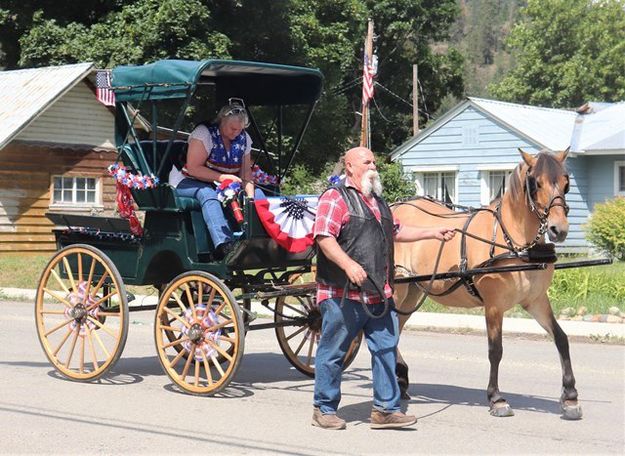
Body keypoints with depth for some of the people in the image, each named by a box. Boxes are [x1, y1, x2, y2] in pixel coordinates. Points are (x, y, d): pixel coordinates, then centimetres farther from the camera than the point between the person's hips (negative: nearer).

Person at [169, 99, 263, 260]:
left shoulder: (243, 138, 4)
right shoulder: (204, 133, -15)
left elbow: (246, 170, 4)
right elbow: (193, 168, -20)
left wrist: (250, 196, -15)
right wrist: (222, 178, -30)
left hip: (224, 186, 6)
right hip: (188, 183, -6)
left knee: (257, 194, -13)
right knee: (208, 194, -40)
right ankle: (223, 245, -56)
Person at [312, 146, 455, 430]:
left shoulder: (377, 201, 23)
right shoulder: (335, 198, -7)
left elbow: (395, 232, 34)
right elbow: (324, 238, -18)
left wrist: (432, 233, 28)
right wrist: (348, 264, -30)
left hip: (379, 294, 8)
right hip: (343, 293, -8)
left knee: (386, 348, 4)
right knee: (333, 351, 1)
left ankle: (385, 409, 10)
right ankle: (324, 409, 12)